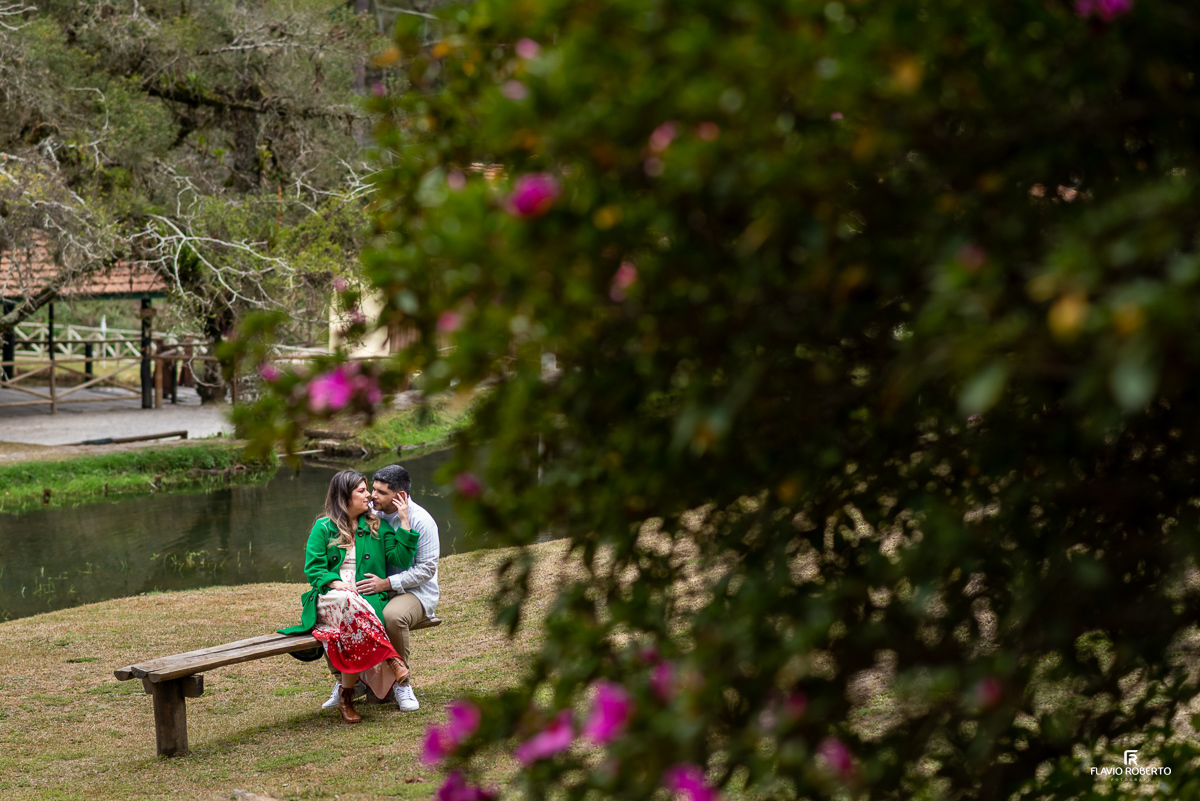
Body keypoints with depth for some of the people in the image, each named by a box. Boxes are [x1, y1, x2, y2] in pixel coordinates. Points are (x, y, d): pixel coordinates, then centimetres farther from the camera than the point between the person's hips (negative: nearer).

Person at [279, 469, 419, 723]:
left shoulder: (377, 527, 16)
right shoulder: (323, 528, 11)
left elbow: (401, 559, 5)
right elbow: (312, 568, 4)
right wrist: (335, 583, -14)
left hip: (367, 599, 1)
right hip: (329, 599, -1)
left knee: (354, 628, -37)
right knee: (350, 603, -40)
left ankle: (346, 695, -27)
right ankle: (390, 659, -36)